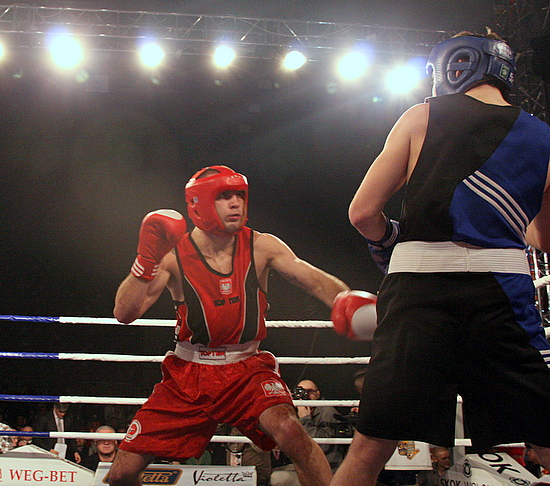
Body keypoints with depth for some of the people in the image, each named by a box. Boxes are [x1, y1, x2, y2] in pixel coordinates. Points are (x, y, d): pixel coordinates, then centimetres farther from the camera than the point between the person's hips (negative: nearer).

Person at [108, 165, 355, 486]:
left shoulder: (261, 247, -6)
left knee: (288, 429, -32)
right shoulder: (173, 255, -7)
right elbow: (125, 314, -14)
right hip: (188, 374, 1)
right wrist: (147, 259, -27)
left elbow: (316, 281, -17)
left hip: (246, 368, -1)